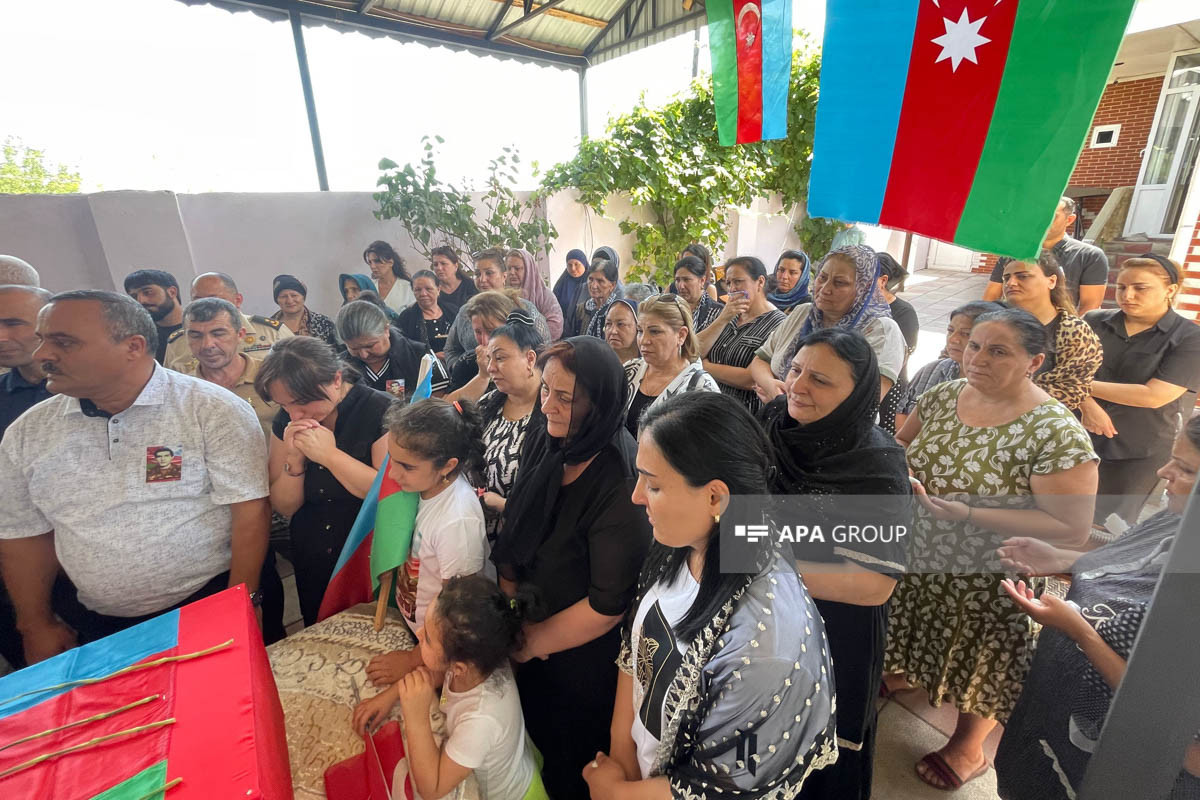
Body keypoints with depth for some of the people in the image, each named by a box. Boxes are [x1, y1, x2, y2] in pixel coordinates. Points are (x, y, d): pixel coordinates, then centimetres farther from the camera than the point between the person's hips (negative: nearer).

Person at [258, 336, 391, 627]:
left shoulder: (381, 410, -19)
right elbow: (284, 507, 0)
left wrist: (330, 455, -25)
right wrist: (294, 459, -17)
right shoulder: (285, 420, -1)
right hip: (311, 567, 5)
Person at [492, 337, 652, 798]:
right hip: (523, 639, 6)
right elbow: (514, 531, 0)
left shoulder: (620, 483, -32)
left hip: (581, 658, -5)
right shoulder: (542, 441, -11)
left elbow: (609, 604, -26)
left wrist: (533, 642, -14)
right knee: (527, 746, 31)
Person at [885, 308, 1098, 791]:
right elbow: (900, 444, 7)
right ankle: (898, 673, 60)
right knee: (912, 631, 27)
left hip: (986, 582, -4)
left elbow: (1072, 529, -22)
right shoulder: (941, 396, -7)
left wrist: (968, 513, -31)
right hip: (915, 557, 5)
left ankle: (967, 749, 47)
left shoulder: (1057, 434, -24)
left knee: (978, 664, 19)